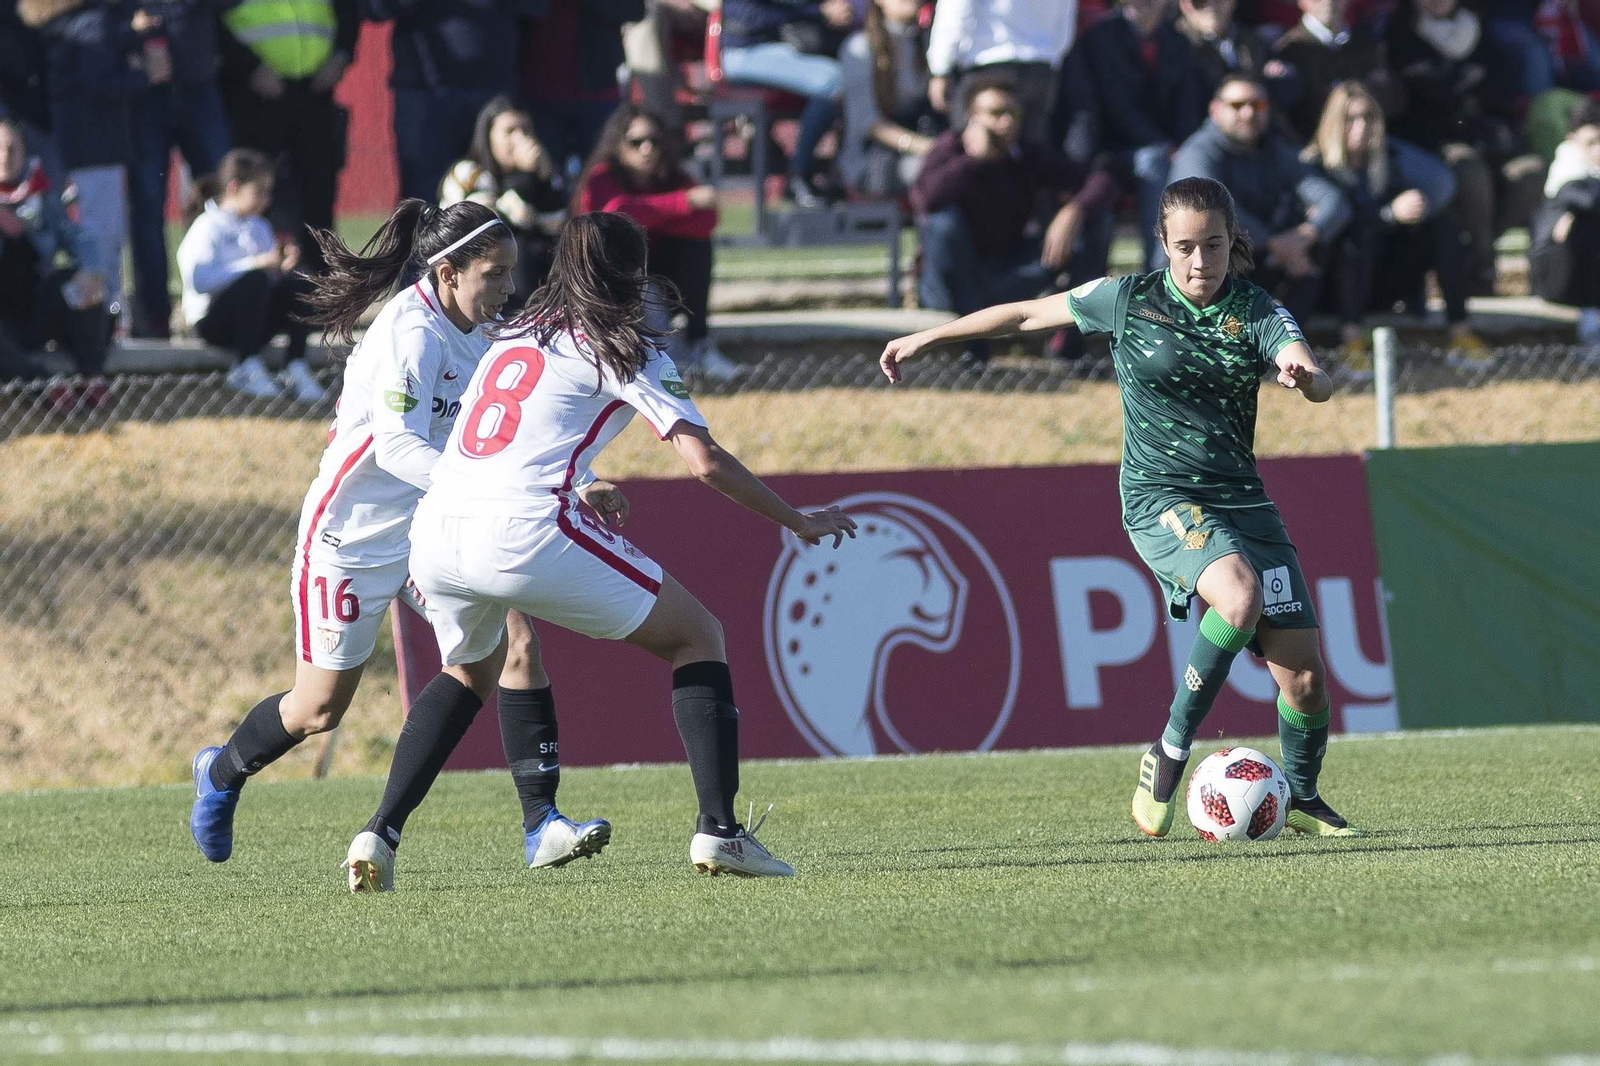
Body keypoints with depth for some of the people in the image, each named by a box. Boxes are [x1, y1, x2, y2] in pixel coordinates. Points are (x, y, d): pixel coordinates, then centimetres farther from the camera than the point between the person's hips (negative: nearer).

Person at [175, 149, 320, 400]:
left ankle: (295, 367, -20)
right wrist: (254, 264, -27)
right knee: (254, 281, -34)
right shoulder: (208, 227, -9)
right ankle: (247, 368, -31)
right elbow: (198, 280, -24)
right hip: (212, 321, -6)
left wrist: (284, 266, -7)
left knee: (300, 285, -17)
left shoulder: (259, 228, 16)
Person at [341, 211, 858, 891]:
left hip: (432, 531, 6)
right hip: (526, 531, -6)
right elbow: (706, 462, 1)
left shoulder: (514, 336, 26)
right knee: (698, 638, 10)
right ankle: (718, 830, -4)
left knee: (468, 674, 35)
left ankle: (379, 834, 15)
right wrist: (798, 523, 12)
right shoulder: (624, 350, 7)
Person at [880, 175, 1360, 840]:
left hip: (1241, 499, 3)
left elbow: (1319, 385, -17)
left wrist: (1304, 375, -41)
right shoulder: (1128, 301, -1)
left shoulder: (1258, 314, 0)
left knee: (1303, 674, -3)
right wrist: (926, 339, 15)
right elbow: (1029, 314, 11)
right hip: (1160, 496, -3)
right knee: (1240, 595, -34)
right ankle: (1171, 752, -20)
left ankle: (1301, 798, 25)